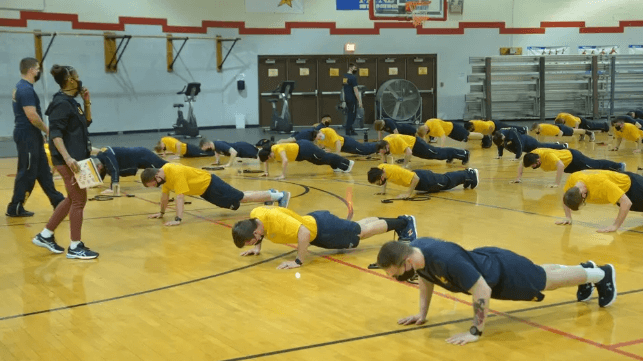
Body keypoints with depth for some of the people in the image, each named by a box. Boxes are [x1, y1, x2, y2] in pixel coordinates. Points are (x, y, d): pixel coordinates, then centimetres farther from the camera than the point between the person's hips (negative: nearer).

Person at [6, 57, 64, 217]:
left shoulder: (22, 87, 14)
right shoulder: (26, 89, -18)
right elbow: (32, 116, -24)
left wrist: (42, 132, 16)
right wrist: (47, 130, -10)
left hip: (30, 136, 10)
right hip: (27, 136, -10)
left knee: (43, 170, 13)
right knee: (27, 173, -3)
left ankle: (57, 200, 19)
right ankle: (15, 207, 4)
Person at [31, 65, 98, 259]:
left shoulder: (71, 102, 14)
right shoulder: (61, 103, -15)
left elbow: (86, 122, 23)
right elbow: (55, 133, -22)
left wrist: (87, 102, 9)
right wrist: (67, 157, -31)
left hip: (77, 157, 10)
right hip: (68, 159, -10)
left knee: (72, 199, 17)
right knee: (79, 201, -4)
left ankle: (45, 236, 25)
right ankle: (75, 247, 4)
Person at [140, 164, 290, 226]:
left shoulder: (175, 173, -33)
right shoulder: (164, 172, -5)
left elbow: (180, 197, -37)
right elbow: (165, 194, 11)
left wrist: (178, 219, -41)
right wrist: (161, 213, 18)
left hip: (210, 185, -8)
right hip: (204, 190, 8)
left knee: (243, 198, -2)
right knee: (239, 198, 21)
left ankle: (280, 195, 6)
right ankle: (270, 194, 37)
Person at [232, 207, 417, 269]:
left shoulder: (275, 221, -40)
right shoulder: (255, 215, -14)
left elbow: (304, 232, -44)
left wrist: (299, 262, -40)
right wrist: (258, 247, 3)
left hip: (322, 229, -8)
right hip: (313, 221, 8)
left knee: (362, 232, 14)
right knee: (358, 227, 26)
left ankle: (405, 223, 34)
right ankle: (401, 221, 44)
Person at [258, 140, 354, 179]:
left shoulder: (279, 149, -35)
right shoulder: (268, 150, -9)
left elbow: (285, 161, -48)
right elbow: (264, 160, 11)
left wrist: (283, 175, -44)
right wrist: (266, 172, 0)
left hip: (305, 149, -8)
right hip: (300, 154, 8)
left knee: (325, 158, 7)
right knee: (321, 160, 25)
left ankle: (347, 163, 23)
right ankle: (337, 166, 45)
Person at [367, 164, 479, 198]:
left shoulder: (396, 172, -42)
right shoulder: (380, 168, -19)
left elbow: (416, 178, -41)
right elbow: (386, 179, 7)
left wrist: (409, 193, -37)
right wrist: (383, 190, -2)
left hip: (424, 180, -7)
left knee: (447, 181, 19)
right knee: (444, 180, 29)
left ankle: (470, 175, 41)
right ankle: (467, 174, 50)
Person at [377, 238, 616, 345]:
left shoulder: (445, 260, -46)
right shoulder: (415, 249, -20)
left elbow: (482, 290, -40)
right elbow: (425, 279, 3)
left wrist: (475, 332, -35)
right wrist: (422, 313, -1)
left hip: (504, 273, -7)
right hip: (486, 261, 7)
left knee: (550, 281, 19)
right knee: (543, 275, 32)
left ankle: (601, 274, 45)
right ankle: (585, 267, 59)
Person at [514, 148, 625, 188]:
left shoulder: (548, 155, -43)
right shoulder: (532, 154, -21)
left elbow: (561, 165, -53)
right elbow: (521, 164, -6)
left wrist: (557, 183, -53)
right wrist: (519, 177, -15)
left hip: (573, 158, -7)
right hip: (567, 163, 7)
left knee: (597, 165, 14)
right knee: (595, 165, 29)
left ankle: (619, 166, 37)